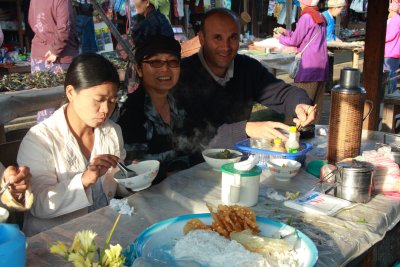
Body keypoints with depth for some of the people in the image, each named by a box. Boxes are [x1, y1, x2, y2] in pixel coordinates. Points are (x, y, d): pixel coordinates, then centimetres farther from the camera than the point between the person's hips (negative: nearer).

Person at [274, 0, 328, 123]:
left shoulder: (306, 17, -8)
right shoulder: (320, 17, 16)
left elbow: (295, 41, -3)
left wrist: (281, 37, 13)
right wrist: (286, 32, 23)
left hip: (309, 64, -8)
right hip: (322, 65, 8)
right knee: (317, 101, 8)